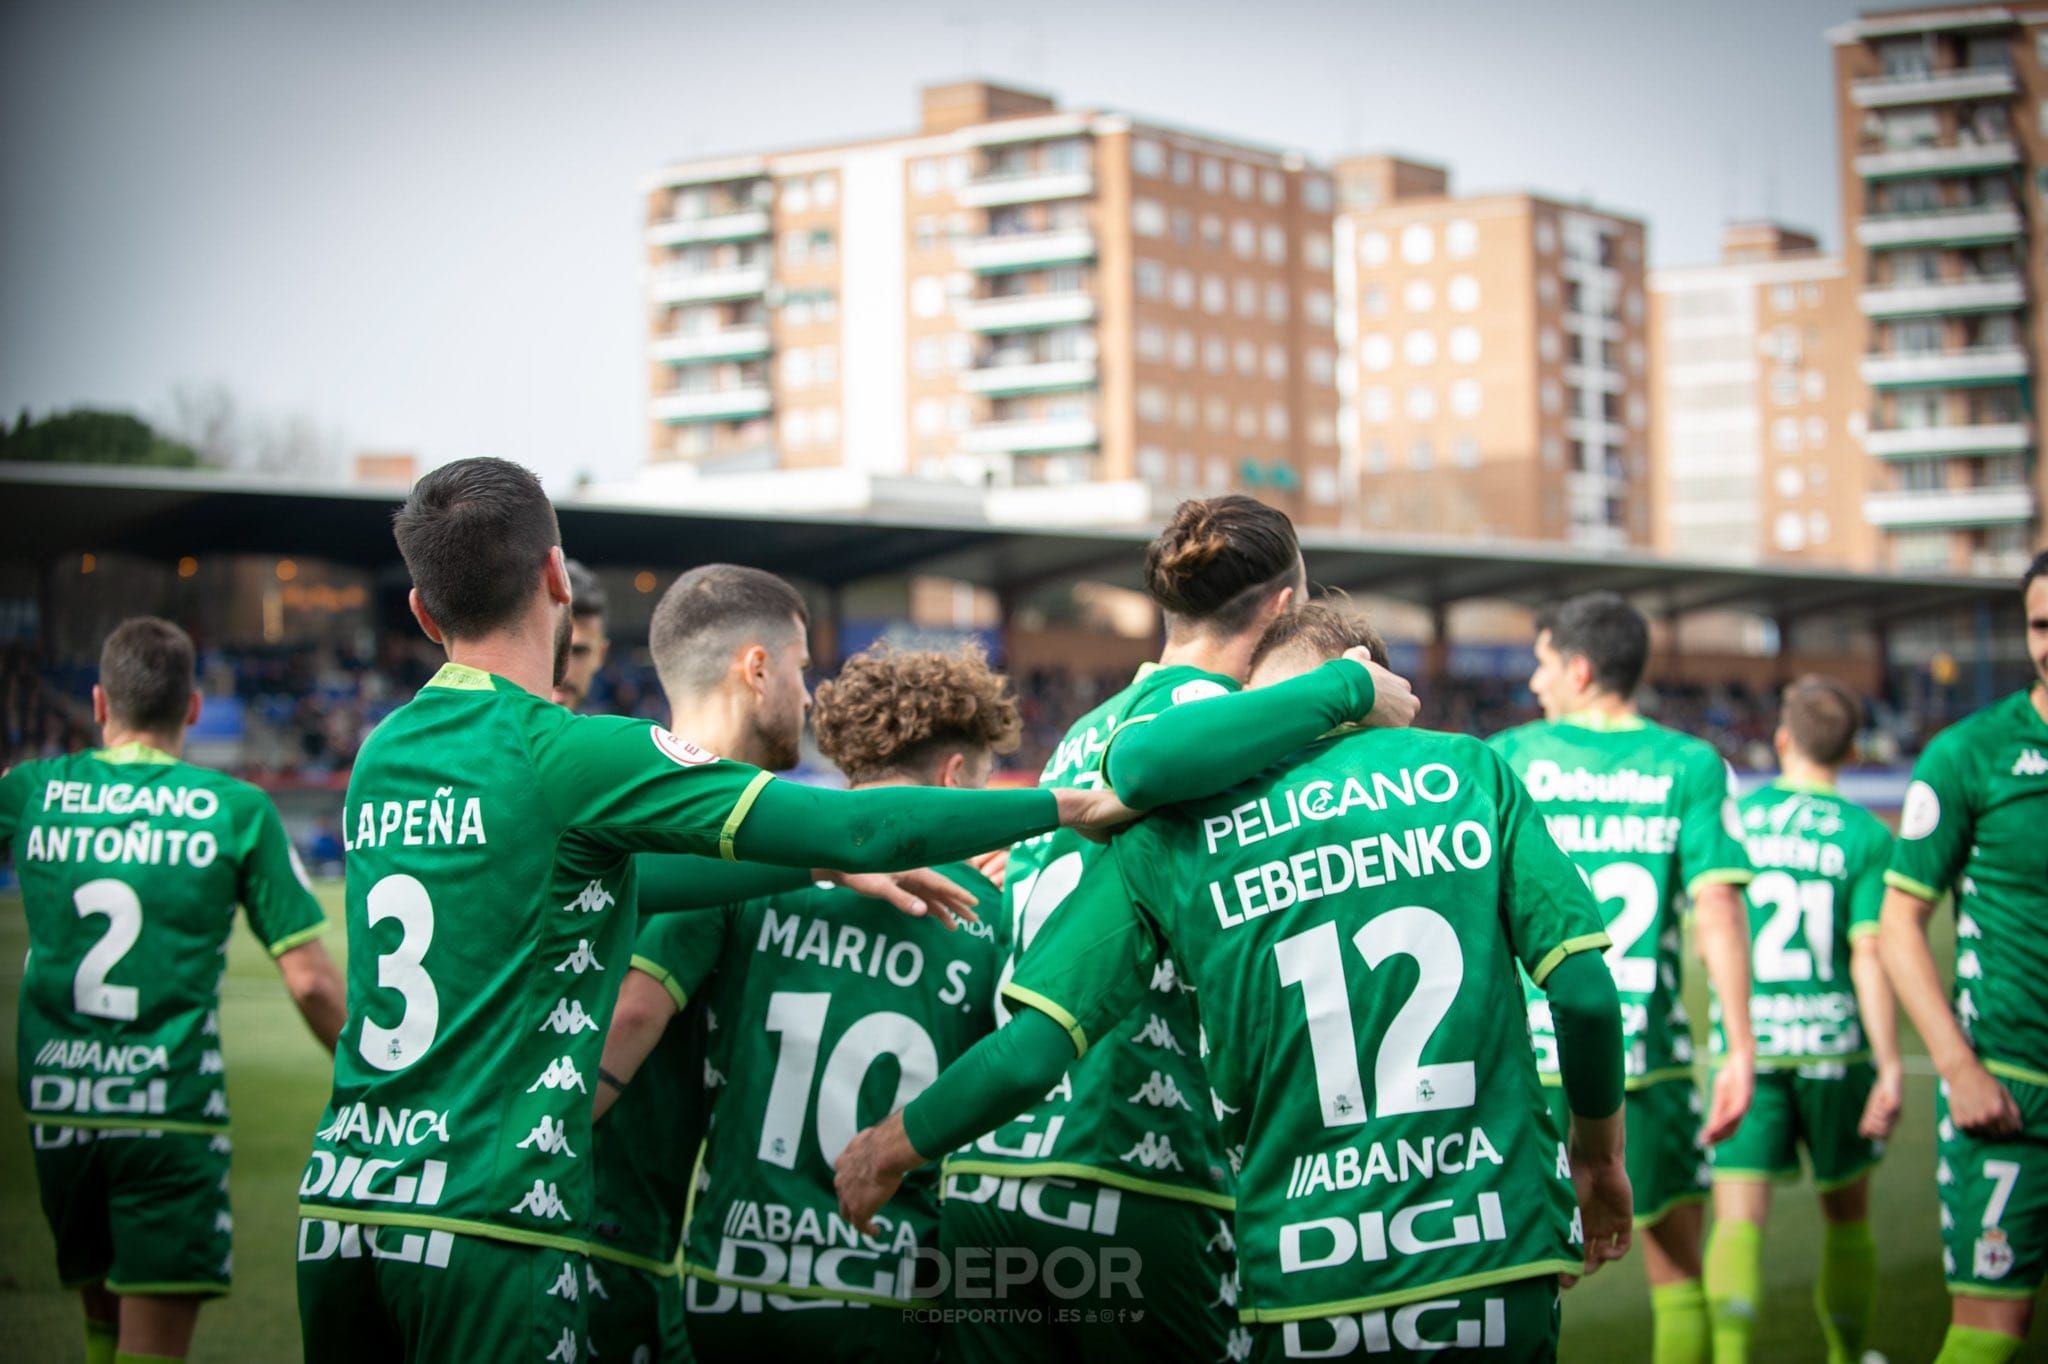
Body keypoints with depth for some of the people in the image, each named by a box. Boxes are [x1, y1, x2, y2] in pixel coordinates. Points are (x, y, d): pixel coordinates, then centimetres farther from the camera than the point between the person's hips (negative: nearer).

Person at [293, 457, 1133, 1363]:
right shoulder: (571, 753, -10)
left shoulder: (380, 755, 12)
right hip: (485, 1223, -7)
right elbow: (854, 830, -11)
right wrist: (1066, 806, 1)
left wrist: (816, 868, 19)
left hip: (337, 1206, 7)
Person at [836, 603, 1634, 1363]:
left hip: (1306, 1289, -1)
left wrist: (890, 1150, 12)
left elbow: (1029, 1054, -5)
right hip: (1503, 1264, 1)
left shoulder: (1171, 830, 1)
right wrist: (1600, 1157, 15)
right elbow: (1586, 994, -2)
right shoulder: (1469, 769, 2)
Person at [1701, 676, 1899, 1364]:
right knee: (1847, 1214, 19)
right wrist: (1890, 1070, -12)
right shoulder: (1868, 837, -2)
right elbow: (1869, 955, -11)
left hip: (1746, 1045, 0)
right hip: (1834, 1045, 0)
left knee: (1739, 1219, -5)